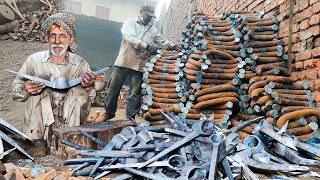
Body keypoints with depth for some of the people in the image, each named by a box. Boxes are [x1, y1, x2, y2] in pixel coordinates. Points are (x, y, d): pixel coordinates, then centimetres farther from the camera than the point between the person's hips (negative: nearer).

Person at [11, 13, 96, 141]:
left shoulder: (80, 64, 0)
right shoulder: (34, 60, -1)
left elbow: (90, 99, 4)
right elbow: (15, 94, 2)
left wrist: (89, 87, -19)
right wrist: (25, 90, -22)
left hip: (70, 121, 1)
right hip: (40, 122, 0)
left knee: (79, 90, -21)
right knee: (36, 93, -23)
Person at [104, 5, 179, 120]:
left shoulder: (153, 29, 15)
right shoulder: (130, 23, 2)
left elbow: (162, 41, 14)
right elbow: (130, 38, -14)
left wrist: (172, 46, -7)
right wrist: (146, 46, -23)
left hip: (139, 65, 2)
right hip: (124, 61, -2)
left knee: (135, 93, 2)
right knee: (114, 88, 5)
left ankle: (131, 116, 11)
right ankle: (109, 112, 21)